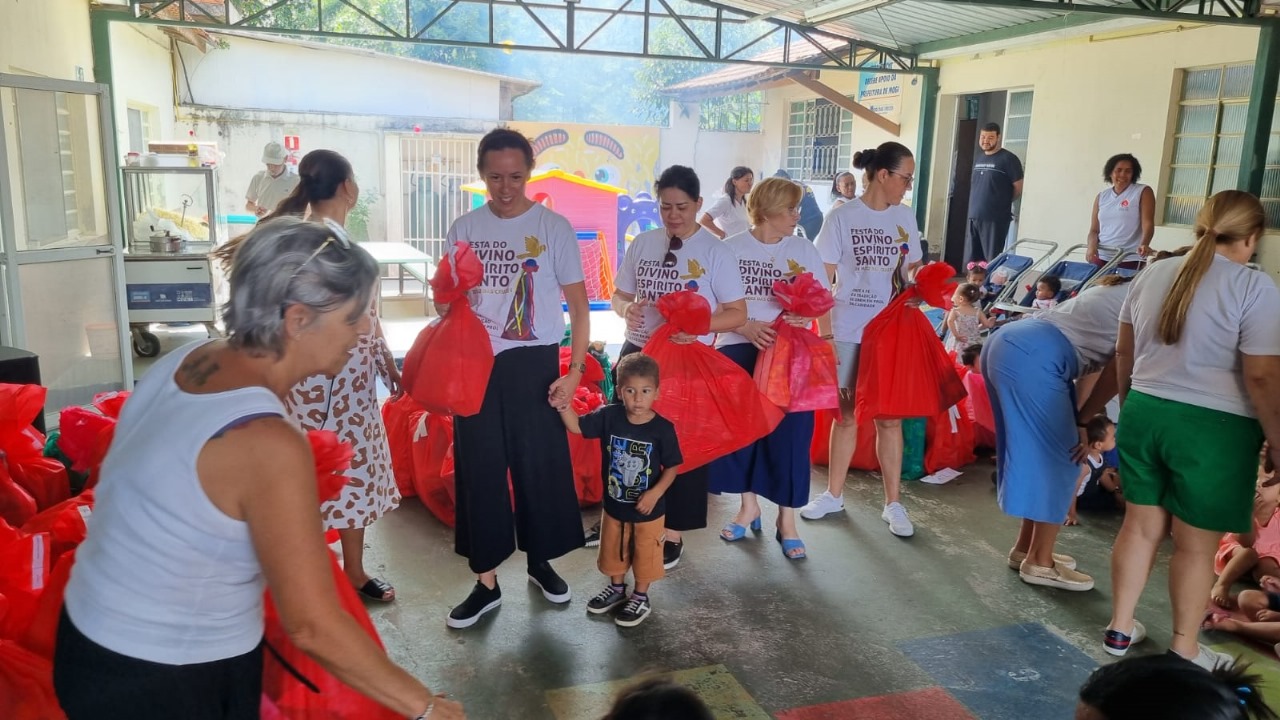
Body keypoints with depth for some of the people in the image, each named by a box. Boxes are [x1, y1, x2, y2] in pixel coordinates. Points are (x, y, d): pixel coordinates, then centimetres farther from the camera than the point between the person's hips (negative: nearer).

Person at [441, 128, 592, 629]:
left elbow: (579, 305, -2)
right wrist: (446, 300, -9)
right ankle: (486, 583, 18)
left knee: (541, 464, 5)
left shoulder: (553, 227, -4)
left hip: (533, 363, -2)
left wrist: (575, 369, -10)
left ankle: (540, 561, 29)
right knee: (479, 469, 5)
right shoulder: (465, 228, 5)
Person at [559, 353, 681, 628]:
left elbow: (672, 467, -11)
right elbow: (577, 426, -8)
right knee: (613, 552, 23)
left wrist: (654, 493, -22)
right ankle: (616, 588, 47)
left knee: (644, 556, 14)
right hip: (614, 504, 4)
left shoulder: (662, 428, -20)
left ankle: (641, 598, 36)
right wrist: (564, 404, -26)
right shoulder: (609, 416, -13)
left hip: (647, 509, -3)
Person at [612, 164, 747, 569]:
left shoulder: (715, 252, -7)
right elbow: (619, 293, 12)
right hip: (638, 353, 4)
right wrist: (626, 309, -13)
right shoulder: (642, 244, 4)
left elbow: (737, 313, -8)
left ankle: (673, 534, 20)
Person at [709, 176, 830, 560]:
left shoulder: (805, 250, 7)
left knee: (789, 431, -4)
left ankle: (787, 519, 9)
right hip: (739, 347, 0)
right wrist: (746, 327, -17)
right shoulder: (731, 249, 2)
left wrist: (806, 312, -17)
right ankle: (749, 506, 21)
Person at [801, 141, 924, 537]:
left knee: (889, 416, 4)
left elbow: (914, 273, 13)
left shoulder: (905, 217, 5)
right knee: (845, 413, 9)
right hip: (846, 331, -2)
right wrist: (825, 334, -10)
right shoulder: (841, 217, -5)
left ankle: (893, 504, 14)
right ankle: (834, 494, 25)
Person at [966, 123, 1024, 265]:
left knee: (992, 261, -5)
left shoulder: (1008, 159, -6)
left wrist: (1003, 201, 5)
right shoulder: (978, 159, 15)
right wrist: (979, 201, 13)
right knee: (971, 261, 10)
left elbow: (1019, 188, -6)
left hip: (995, 218, -7)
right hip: (974, 217, 7)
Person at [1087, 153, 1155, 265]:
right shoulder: (1101, 197, 14)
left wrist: (1144, 244, -27)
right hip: (1101, 257, 4)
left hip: (1130, 259, -4)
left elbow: (1148, 224, -7)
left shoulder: (1143, 192, 2)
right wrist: (1092, 246, -8)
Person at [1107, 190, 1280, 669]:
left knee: (1141, 526, 16)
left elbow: (1124, 352, 14)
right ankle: (1184, 651, 21)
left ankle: (1119, 629, 26)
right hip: (1213, 428, -5)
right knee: (1196, 544, 8)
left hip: (1144, 413, 5)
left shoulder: (1153, 274, 6)